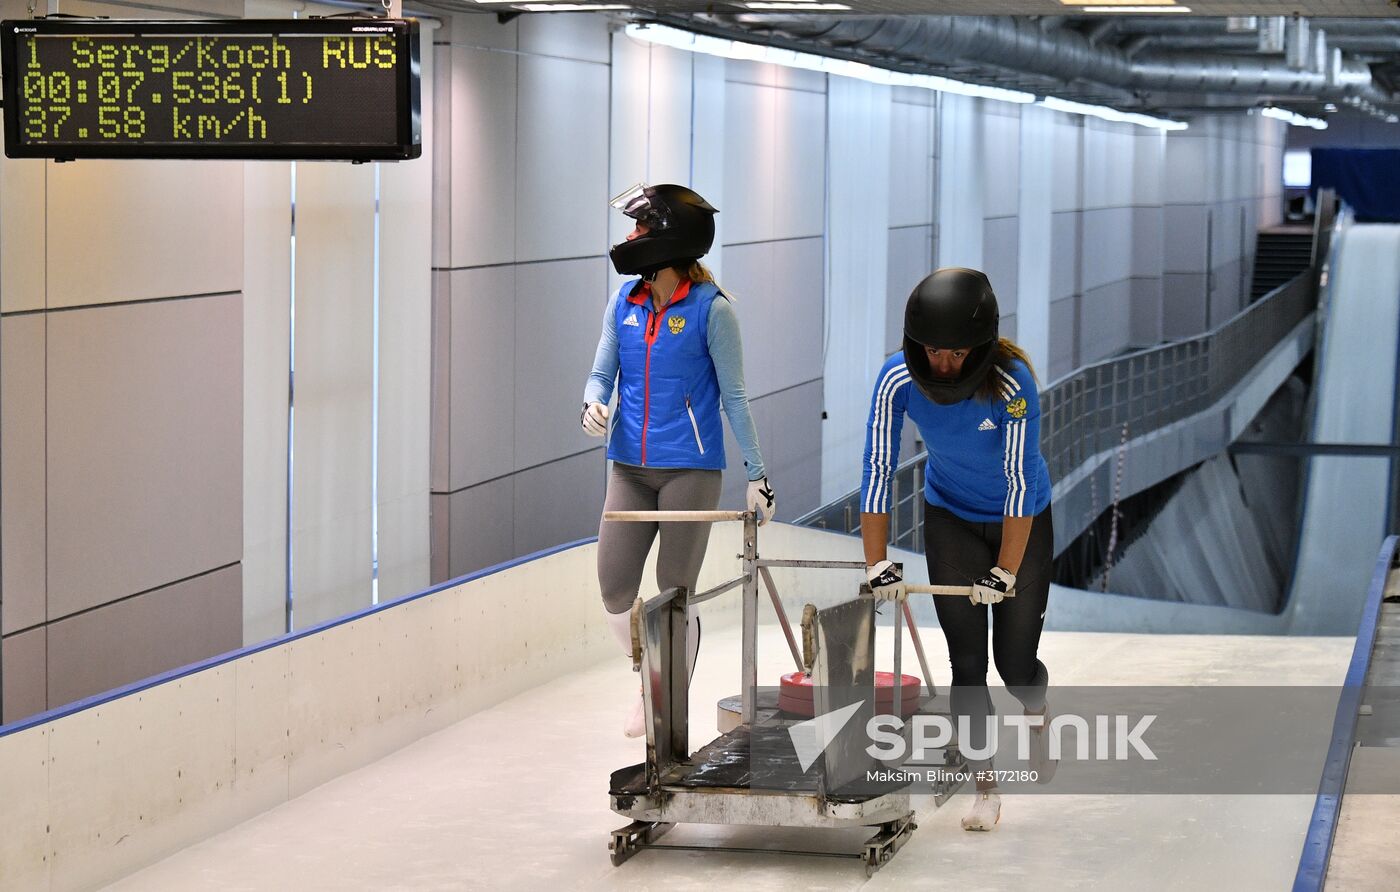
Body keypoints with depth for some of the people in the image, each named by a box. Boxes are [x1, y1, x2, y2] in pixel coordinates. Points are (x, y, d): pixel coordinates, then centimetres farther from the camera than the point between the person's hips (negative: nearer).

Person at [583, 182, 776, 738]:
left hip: (690, 468, -4)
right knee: (614, 589, -1)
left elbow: (733, 395, -4)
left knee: (675, 594, 1)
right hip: (630, 468, 5)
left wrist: (757, 474, -2)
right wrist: (593, 404, -15)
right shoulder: (624, 303, 6)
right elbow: (602, 372, 9)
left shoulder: (710, 309, -8)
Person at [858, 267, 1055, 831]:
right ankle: (984, 790, 9)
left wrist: (1005, 573, -22)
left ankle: (1038, 719, 38)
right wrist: (877, 564, -19)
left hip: (1022, 519, -2)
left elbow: (1020, 481, -26)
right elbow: (877, 471, -20)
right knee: (966, 662, -3)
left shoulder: (1012, 383, -32)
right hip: (950, 519, 2)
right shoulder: (898, 380, -25)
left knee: (1015, 661, 2)